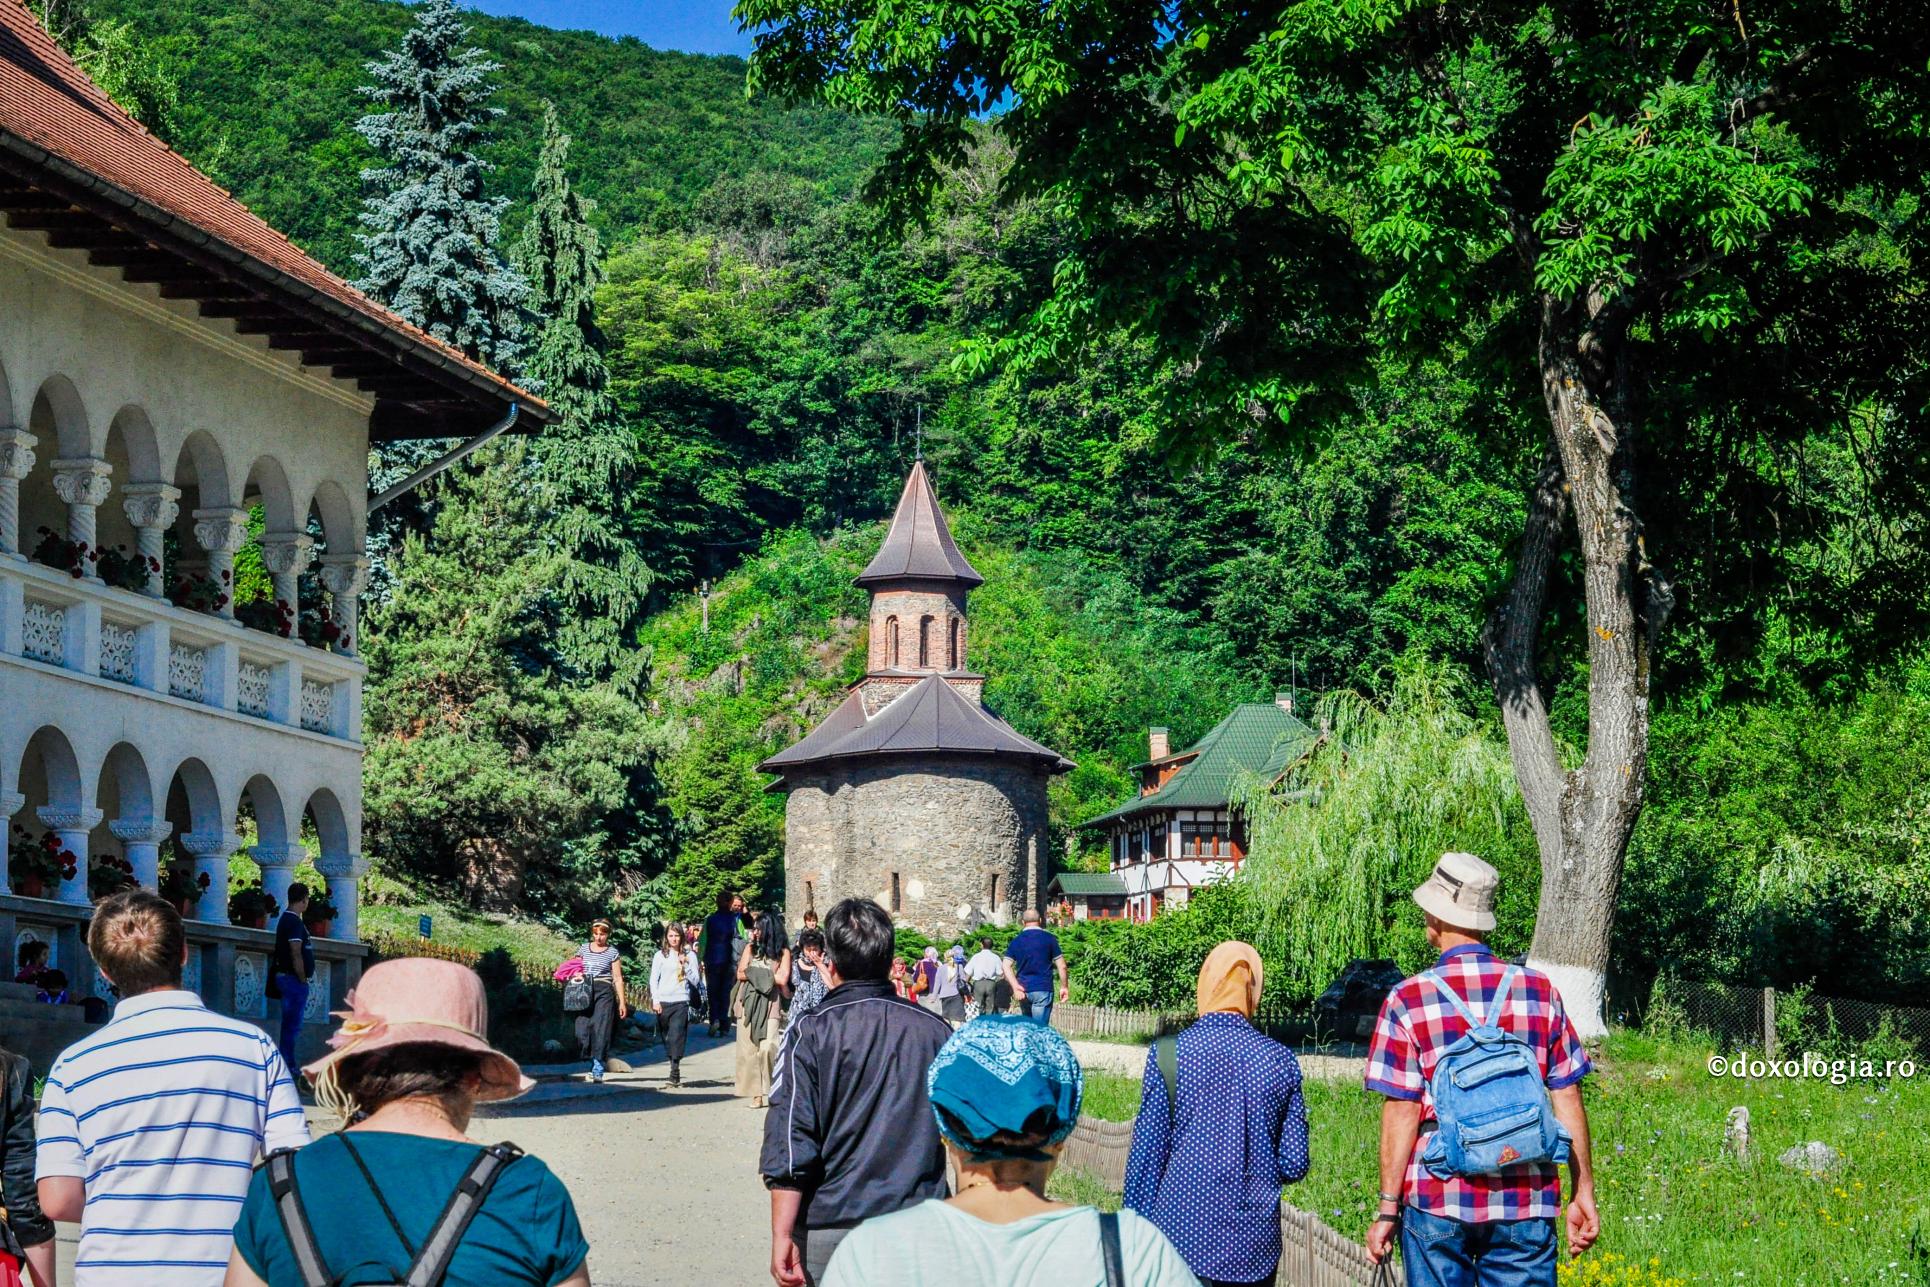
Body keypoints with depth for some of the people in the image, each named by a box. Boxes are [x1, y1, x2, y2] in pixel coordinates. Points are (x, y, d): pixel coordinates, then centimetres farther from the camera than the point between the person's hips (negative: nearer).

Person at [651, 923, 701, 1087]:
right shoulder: (660, 955, 8)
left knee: (677, 1037, -14)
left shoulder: (689, 955, 8)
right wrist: (655, 1000, -3)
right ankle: (673, 1066, 13)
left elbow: (695, 981, 5)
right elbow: (653, 979, 7)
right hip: (663, 1002, 2)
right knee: (667, 1038, 4)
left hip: (681, 1001, -2)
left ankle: (675, 1074, -18)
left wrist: (685, 965, -7)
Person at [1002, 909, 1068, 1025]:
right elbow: (1061, 966, -2)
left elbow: (1006, 966, -4)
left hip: (1023, 990, 3)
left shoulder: (1016, 940, 6)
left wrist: (1015, 987, -8)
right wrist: (1064, 987, 8)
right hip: (1043, 989, -3)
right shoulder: (1049, 938, -1)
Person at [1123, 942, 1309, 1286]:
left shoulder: (1169, 1054, -7)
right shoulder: (1281, 1060, -1)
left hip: (1182, 1232, -2)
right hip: (1255, 1242, 2)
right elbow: (1294, 1166, 2)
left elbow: (1146, 1154, -4)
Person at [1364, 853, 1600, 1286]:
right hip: (1527, 1202, 2)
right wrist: (1583, 1192, 10)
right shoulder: (1540, 990, 4)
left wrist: (1388, 1210, -1)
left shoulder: (1408, 1000, -4)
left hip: (1438, 1199, -2)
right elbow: (1567, 1100, 4)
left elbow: (1402, 1112, -6)